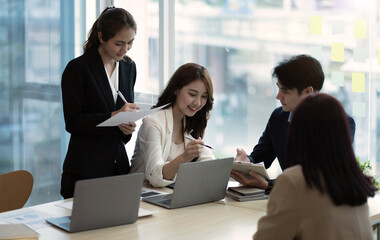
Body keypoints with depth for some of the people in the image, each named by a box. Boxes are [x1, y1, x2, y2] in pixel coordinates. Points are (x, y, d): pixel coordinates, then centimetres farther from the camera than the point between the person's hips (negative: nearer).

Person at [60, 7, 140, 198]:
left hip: (118, 163, 5)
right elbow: (72, 122, -12)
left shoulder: (129, 67, 10)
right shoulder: (77, 68, -9)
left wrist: (127, 125, -5)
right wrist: (113, 116, -22)